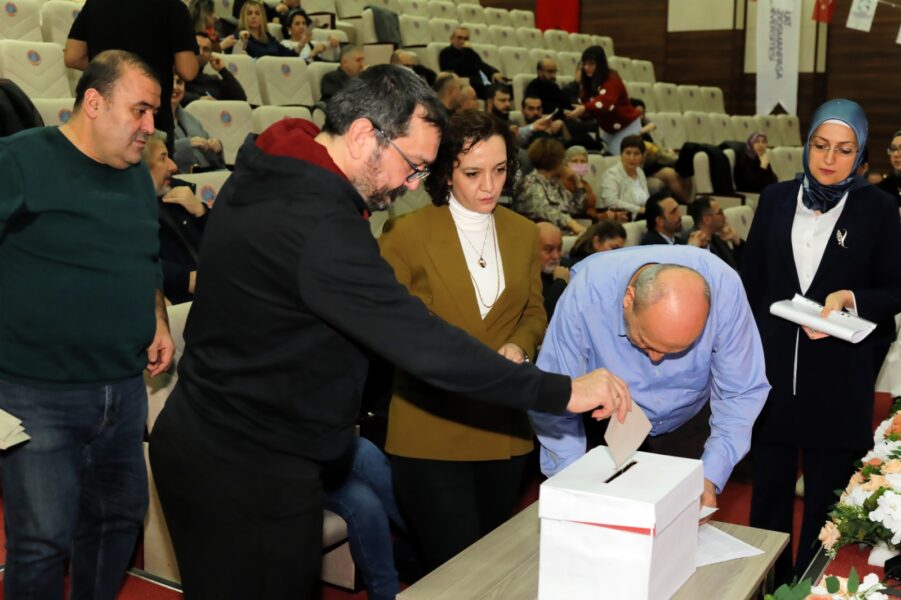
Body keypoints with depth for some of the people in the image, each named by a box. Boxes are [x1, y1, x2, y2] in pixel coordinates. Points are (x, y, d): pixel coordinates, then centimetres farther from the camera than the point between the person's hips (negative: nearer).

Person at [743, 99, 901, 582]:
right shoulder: (776, 200, 4)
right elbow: (751, 282, 7)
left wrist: (851, 299, -20)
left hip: (839, 379, -2)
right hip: (773, 369, 2)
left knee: (826, 497, 9)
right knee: (768, 490, 13)